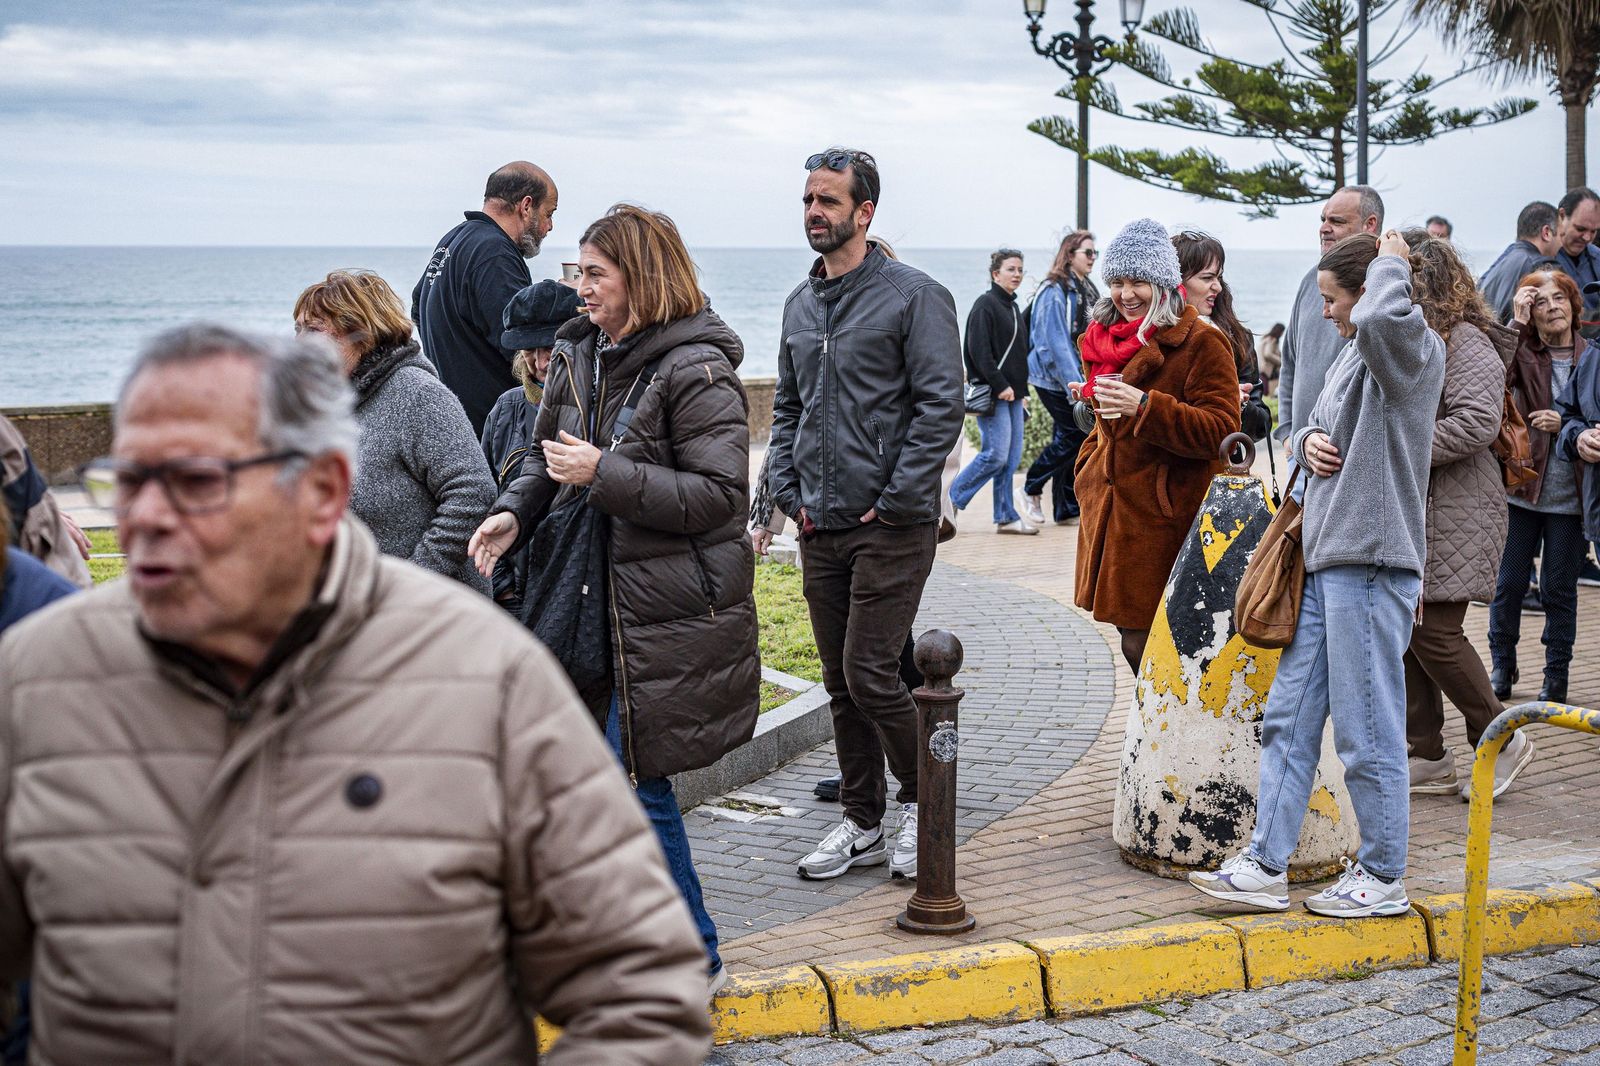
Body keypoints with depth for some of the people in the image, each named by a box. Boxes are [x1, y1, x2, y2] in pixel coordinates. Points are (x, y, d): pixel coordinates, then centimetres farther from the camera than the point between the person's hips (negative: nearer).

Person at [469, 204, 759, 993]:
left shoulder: (694, 371, -15)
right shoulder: (579, 355, 9)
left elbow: (717, 493, -18)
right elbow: (547, 454, 19)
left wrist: (604, 474, -21)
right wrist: (514, 513, -1)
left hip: (670, 614, -8)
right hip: (602, 601, 8)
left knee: (637, 782, -3)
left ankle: (692, 959, 12)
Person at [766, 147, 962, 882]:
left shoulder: (913, 295, -7)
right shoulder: (800, 304, 14)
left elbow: (940, 406, -12)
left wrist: (895, 501, -15)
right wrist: (788, 490, 8)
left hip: (891, 525, -7)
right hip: (820, 526, 7)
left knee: (869, 675, -9)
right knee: (841, 684, 10)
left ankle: (922, 797, 13)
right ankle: (863, 824, 20)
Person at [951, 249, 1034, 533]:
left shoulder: (1013, 307, 18)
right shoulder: (985, 305, -9)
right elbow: (979, 351, -17)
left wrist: (1022, 389, 16)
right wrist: (1000, 386, -20)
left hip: (1012, 394, 9)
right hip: (991, 393, -9)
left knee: (1011, 458, 6)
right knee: (995, 455, -11)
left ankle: (1006, 517, 10)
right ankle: (949, 501, 3)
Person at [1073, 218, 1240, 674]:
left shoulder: (1201, 342, -9)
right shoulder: (1104, 338, 15)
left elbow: (1220, 431, -18)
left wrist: (1145, 406, -25)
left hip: (1165, 522, -7)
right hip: (1110, 515, 7)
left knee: (1144, 644, -10)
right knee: (1131, 636, 10)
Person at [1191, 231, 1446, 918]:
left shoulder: (1417, 349, -10)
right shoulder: (1350, 358, 18)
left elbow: (1381, 318, -34)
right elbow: (1308, 430, 28)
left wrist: (1390, 265, -14)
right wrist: (1307, 442, 5)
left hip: (1373, 565, -9)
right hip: (1323, 565, 9)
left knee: (1368, 734, 0)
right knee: (1288, 720, 9)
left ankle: (1383, 878, 13)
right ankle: (1267, 867, 15)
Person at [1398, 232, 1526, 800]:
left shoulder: (1466, 342, -11)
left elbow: (1476, 423, -23)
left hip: (1454, 514, -9)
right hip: (1406, 512, 9)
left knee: (1433, 630, -9)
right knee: (1404, 629, 6)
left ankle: (1501, 741, 9)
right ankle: (1427, 756, 14)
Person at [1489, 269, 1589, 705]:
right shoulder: (1522, 352, -1)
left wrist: (1568, 424, -12)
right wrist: (1515, 324, -23)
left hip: (1571, 493, 0)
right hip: (1522, 486, 0)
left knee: (1559, 587, 7)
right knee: (1509, 582, 6)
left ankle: (1556, 675, 19)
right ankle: (1502, 667, 23)